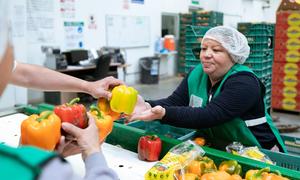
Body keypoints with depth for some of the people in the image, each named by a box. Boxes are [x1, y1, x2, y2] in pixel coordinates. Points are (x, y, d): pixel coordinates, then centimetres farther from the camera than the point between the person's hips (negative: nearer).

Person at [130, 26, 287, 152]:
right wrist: (147, 106, -33)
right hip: (216, 151, 5)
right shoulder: (197, 74, -1)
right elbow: (173, 102, -12)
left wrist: (163, 113, -44)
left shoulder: (243, 83, -21)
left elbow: (209, 116, -33)